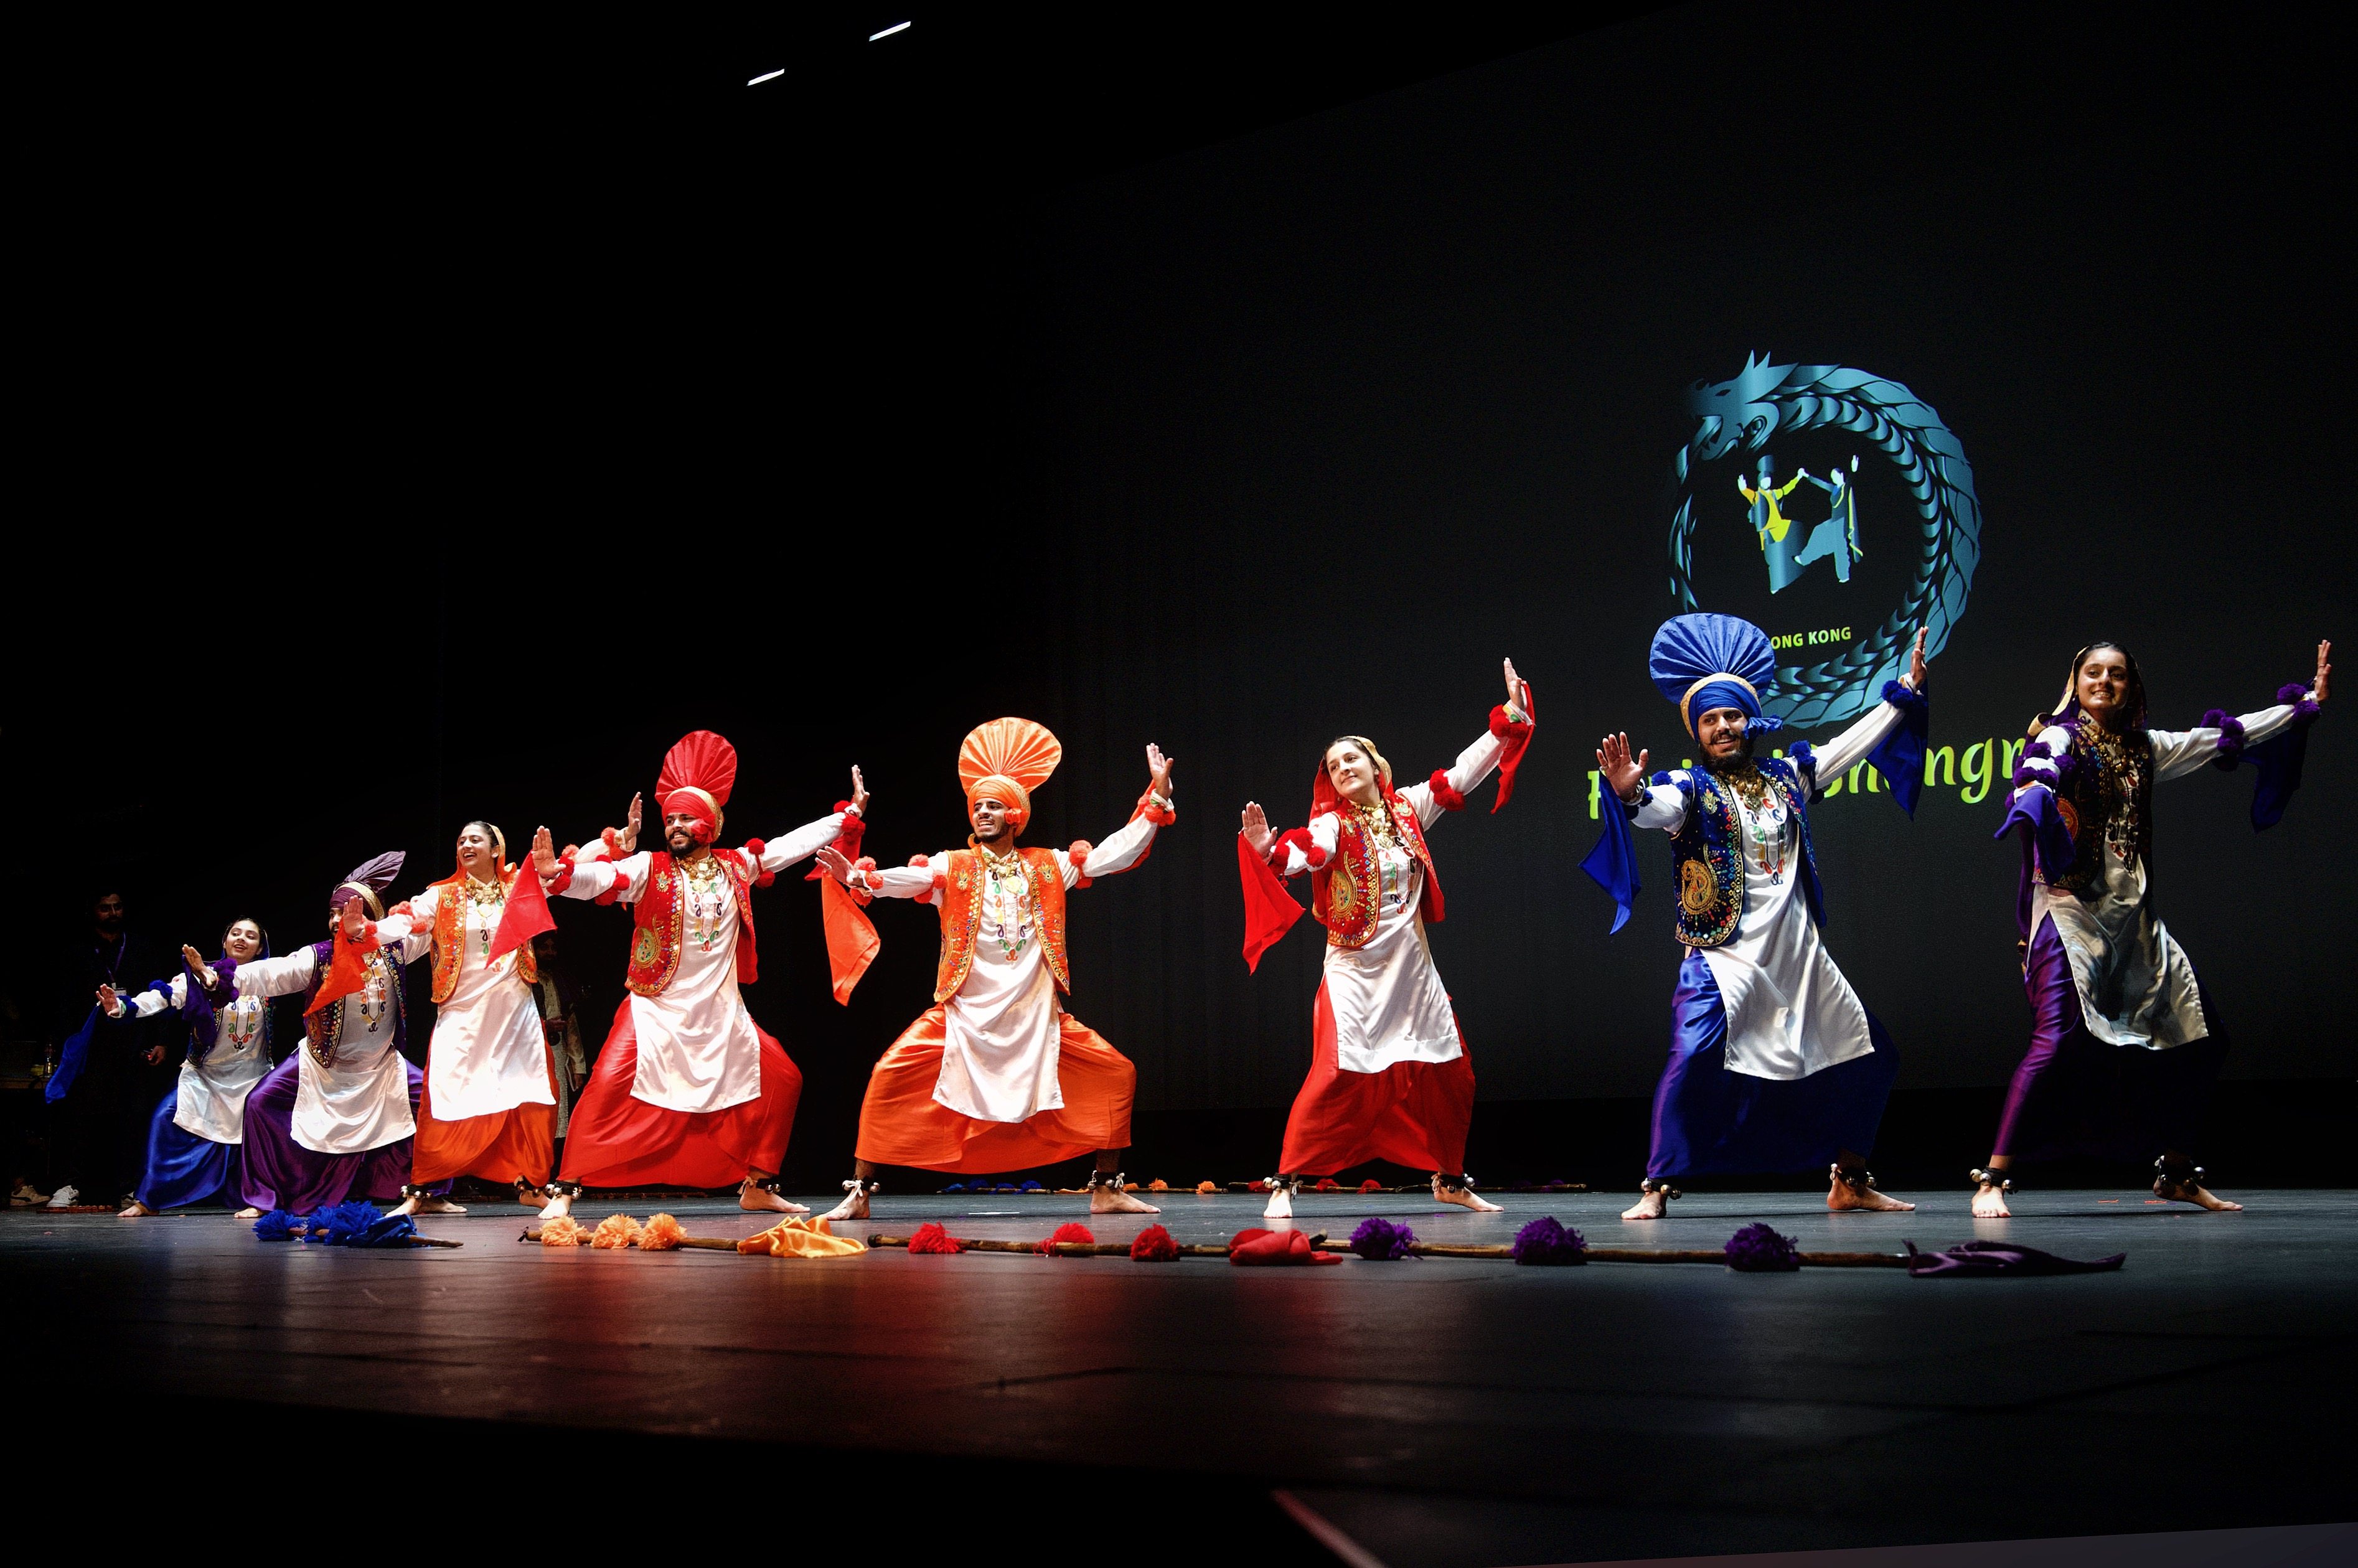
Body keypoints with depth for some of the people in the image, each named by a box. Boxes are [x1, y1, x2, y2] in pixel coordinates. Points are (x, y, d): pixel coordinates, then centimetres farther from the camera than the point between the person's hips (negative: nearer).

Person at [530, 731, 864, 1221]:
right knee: (608, 1085, -20)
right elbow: (599, 878, -22)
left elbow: (796, 844, 12)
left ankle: (757, 1185, 18)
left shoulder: (736, 866, 4)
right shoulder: (649, 868, -6)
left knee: (782, 1080, 3)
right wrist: (556, 871, -41)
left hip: (721, 1013, 4)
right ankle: (565, 1190, -12)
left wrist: (851, 812, 16)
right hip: (657, 1008, -4)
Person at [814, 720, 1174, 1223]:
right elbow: (902, 880, -16)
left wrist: (1158, 796, -2)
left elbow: (1116, 851, 4)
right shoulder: (952, 868, 1)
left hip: (1036, 1016, 2)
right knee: (889, 1076, -16)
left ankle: (1106, 1189, 9)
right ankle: (859, 1195, -4)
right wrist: (856, 875, -36)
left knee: (1117, 1074, -6)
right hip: (966, 1013, -2)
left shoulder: (1047, 867, 7)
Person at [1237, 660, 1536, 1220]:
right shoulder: (1332, 824, -4)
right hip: (1355, 969, -5)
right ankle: (1285, 1184, -8)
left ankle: (1450, 1179, 27)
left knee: (1448, 1075, 9)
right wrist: (1268, 850, -46)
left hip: (1412, 967, 5)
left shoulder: (1407, 808, 8)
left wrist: (1510, 720, 7)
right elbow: (1304, 854, -25)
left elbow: (1464, 773, 10)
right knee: (1338, 1074, -15)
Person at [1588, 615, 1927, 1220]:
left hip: (1799, 954, 6)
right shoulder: (1691, 789, -5)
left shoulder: (1785, 777, 11)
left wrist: (1906, 691, 20)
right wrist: (1630, 794, -49)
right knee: (1695, 1057, -24)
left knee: (1867, 1054, 11)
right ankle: (1657, 1189, -16)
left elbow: (1855, 742, 20)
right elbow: (1660, 808, -27)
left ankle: (1850, 1182, 26)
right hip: (1725, 954, -6)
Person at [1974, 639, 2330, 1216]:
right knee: (2061, 1034, -20)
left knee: (2190, 1030, 5)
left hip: (2131, 911, 7)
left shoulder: (2145, 748, 17)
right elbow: (2039, 771, -23)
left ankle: (2177, 1173, 22)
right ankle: (1991, 1182, -16)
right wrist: (2032, 796, -47)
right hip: (2072, 904, -7)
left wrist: (2308, 701, 30)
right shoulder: (2061, 737, -1)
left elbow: (2228, 736, 26)